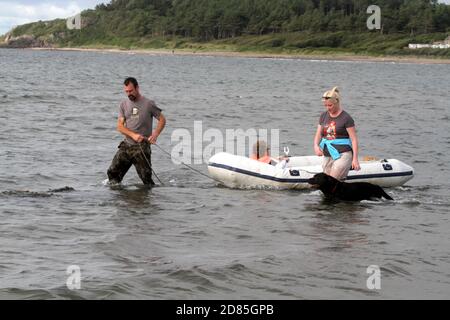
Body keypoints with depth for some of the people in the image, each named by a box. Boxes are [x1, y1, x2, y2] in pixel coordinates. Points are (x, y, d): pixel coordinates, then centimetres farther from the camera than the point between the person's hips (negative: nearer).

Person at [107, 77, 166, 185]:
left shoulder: (148, 104, -3)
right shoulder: (124, 105, 7)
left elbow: (162, 120, 2)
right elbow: (120, 126, 0)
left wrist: (155, 135, -16)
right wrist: (133, 135, -17)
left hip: (142, 147, -4)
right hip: (126, 145, 4)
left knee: (146, 178, -7)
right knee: (112, 172, 1)